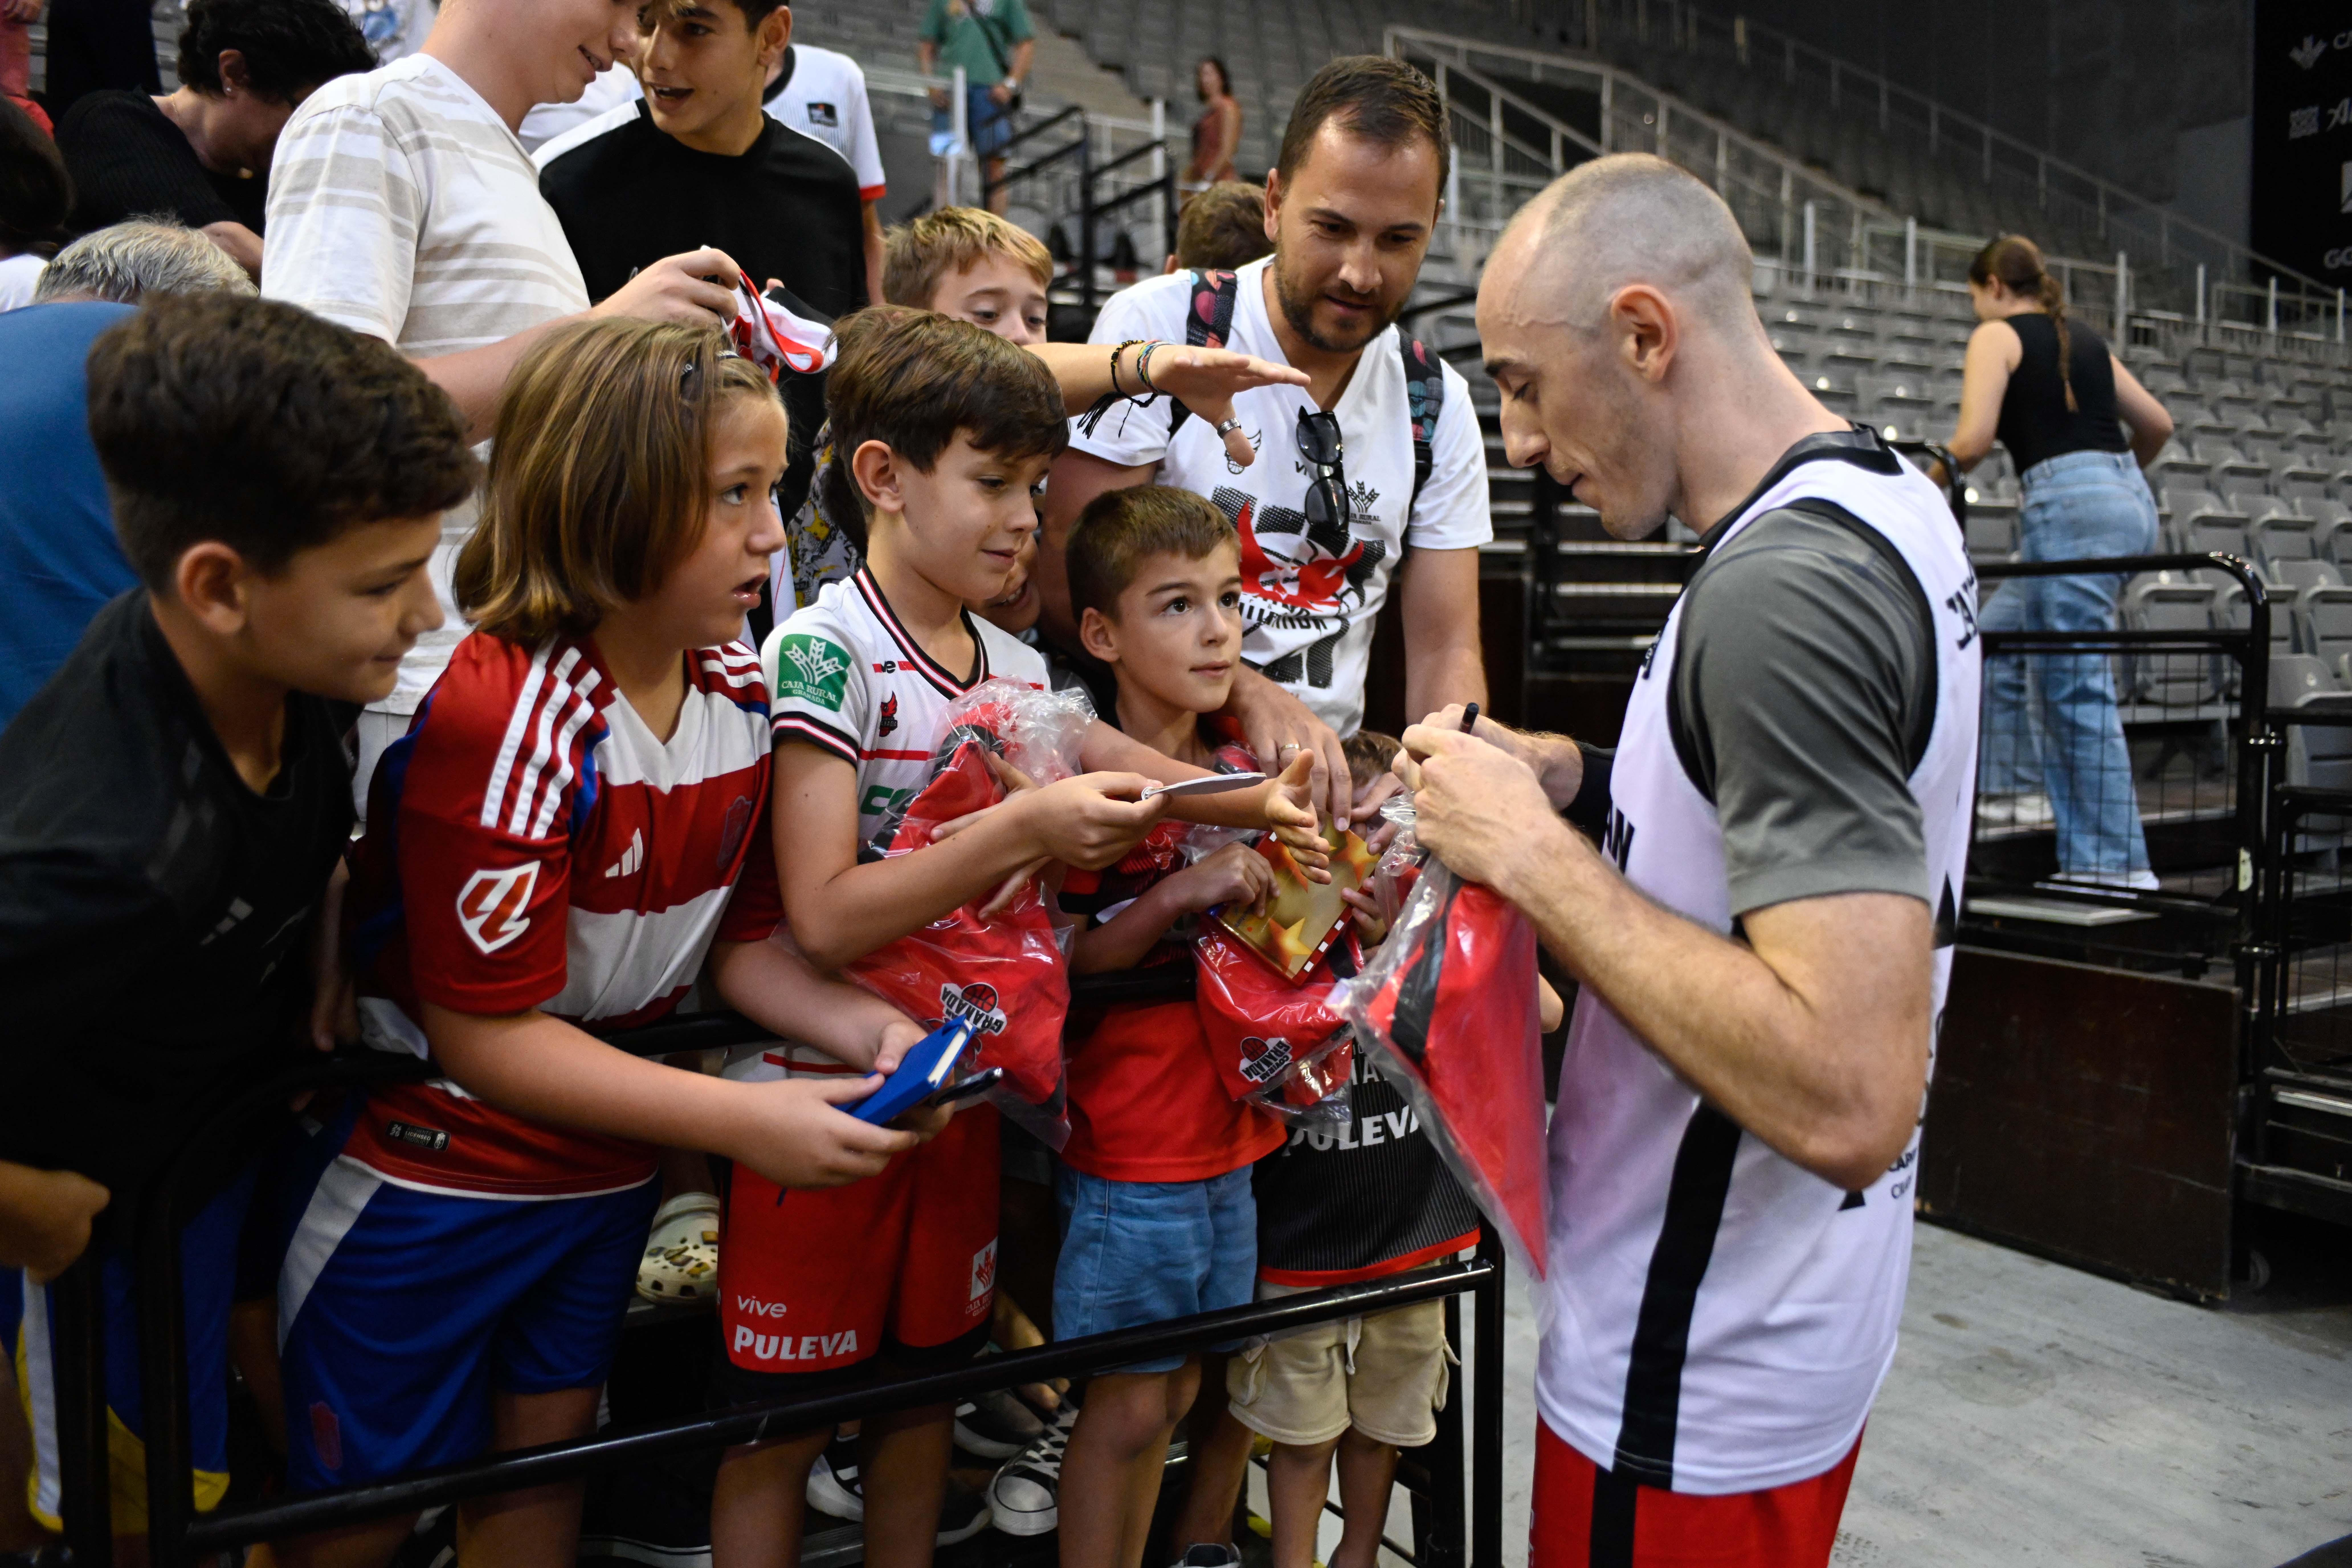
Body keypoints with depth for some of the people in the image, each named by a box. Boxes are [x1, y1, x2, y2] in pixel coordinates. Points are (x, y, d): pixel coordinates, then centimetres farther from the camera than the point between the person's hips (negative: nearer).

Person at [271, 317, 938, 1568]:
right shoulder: (504, 719, -27)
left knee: (547, 1462, 23)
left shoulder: (740, 690, -5)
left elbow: (739, 938, 3)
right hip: (430, 1175, -6)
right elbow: (483, 1032, -25)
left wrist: (862, 1029, -15)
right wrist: (744, 1120, -28)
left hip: (608, 1167, 6)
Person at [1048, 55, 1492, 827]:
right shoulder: (1158, 328, -6)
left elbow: (1444, 648, 6)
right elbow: (1068, 587, -12)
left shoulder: (1438, 404, 7)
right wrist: (1251, 696, -24)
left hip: (1333, 777, 5)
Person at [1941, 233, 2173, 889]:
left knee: (2076, 688, -5)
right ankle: (2016, 786, 21)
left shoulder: (1998, 336, 2)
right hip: (2129, 502, 9)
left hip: (2070, 509, -9)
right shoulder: (2083, 338, 23)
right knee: (1997, 638, 21)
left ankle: (2115, 864, -3)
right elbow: (2158, 423, 26)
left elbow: (1973, 441, -11)